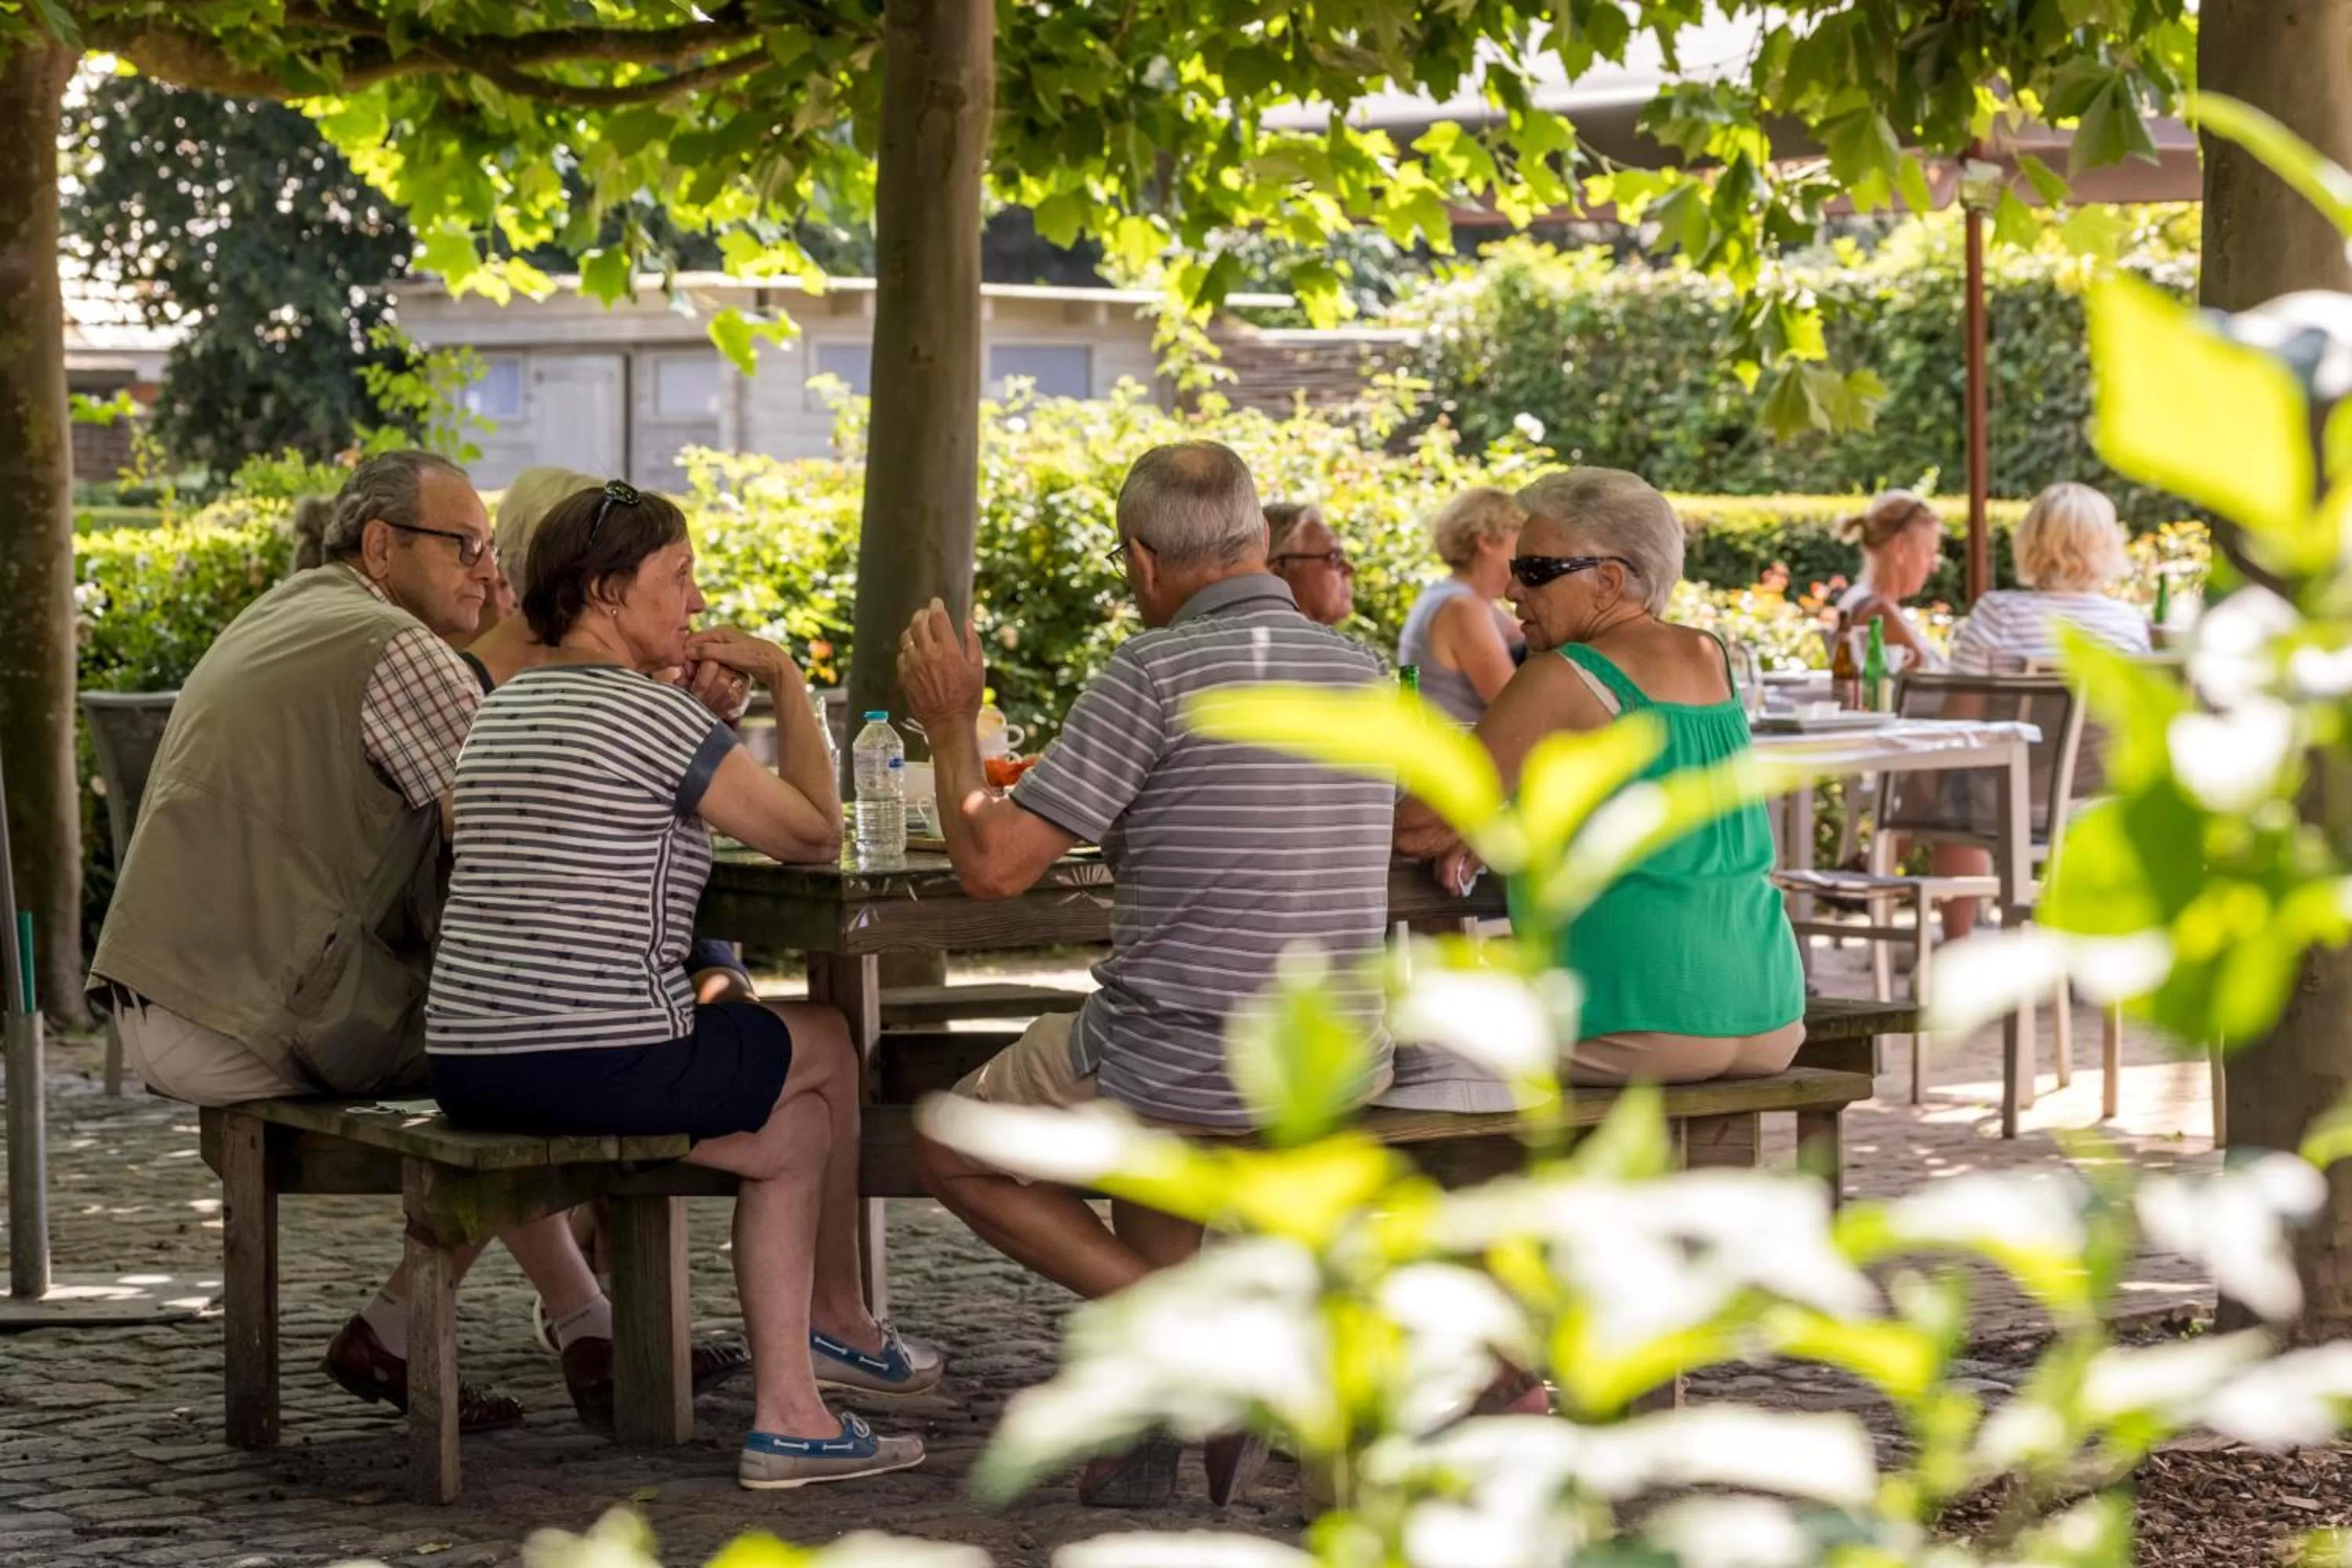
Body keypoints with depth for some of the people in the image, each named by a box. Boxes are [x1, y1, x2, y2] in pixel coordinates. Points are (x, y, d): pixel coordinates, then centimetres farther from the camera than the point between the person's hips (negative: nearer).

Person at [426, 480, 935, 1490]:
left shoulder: (503, 709, 16)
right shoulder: (652, 716, -11)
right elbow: (814, 835, -3)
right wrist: (785, 683, 7)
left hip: (467, 1066, 8)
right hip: (603, 1065, -8)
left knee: (795, 1124, 23)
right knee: (827, 1044, 20)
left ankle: (788, 1415, 21)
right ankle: (837, 1322, 38)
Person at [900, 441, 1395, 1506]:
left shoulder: (1155, 671, -16)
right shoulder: (1364, 674, 4)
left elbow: (994, 865, -15)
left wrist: (950, 726, 2)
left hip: (1186, 1067, -6)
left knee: (952, 1149, 20)